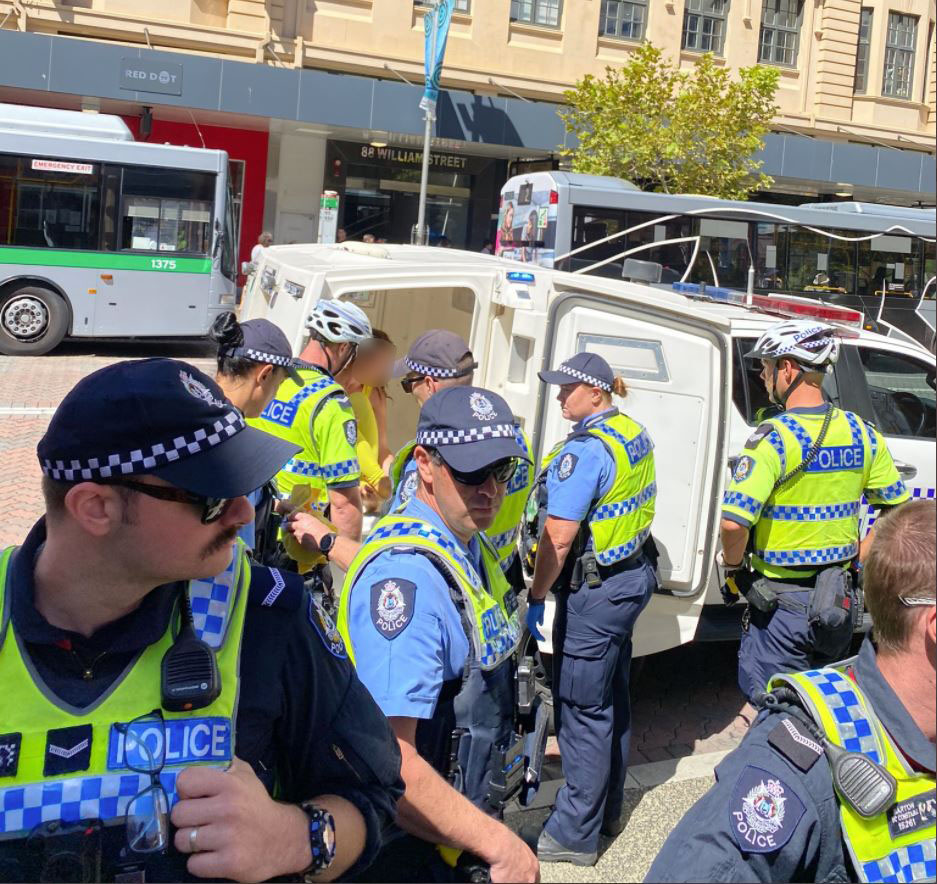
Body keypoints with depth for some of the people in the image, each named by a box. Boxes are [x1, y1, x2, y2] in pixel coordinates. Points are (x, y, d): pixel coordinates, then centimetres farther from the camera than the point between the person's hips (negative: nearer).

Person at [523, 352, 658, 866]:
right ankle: (607, 809, 35)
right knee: (612, 699, 20)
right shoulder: (633, 434, 7)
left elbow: (558, 538, -23)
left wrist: (535, 598, -16)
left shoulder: (585, 449, -21)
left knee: (582, 708, 0)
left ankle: (575, 834, 11)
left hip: (596, 591, -10)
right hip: (634, 574, 10)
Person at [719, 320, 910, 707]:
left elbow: (734, 521, -29)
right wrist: (857, 560, 14)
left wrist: (733, 568, -10)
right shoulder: (861, 433, 1)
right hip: (839, 603, 7)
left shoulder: (774, 437, -19)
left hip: (783, 604, -7)